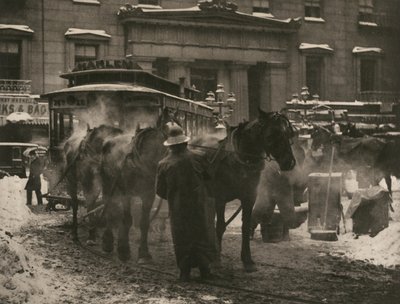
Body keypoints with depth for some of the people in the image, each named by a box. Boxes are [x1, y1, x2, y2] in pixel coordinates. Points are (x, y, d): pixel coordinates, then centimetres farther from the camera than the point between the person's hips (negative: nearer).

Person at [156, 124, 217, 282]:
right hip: (199, 205, 0)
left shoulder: (163, 164, -6)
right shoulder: (195, 158, -7)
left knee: (182, 239, 10)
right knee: (202, 235, 12)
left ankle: (185, 272, 9)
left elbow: (160, 190, 1)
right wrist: (207, 195, 19)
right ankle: (204, 270, 14)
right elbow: (207, 179, 3)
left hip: (177, 208, 0)